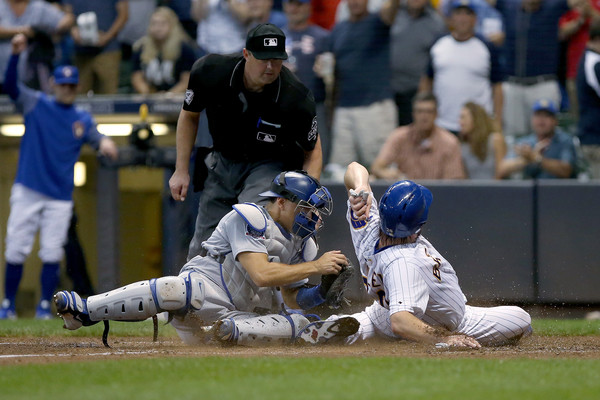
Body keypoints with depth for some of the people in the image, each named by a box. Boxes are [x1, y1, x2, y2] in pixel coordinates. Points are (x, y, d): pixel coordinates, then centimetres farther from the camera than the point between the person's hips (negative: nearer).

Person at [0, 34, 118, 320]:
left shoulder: (83, 119, 10)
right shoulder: (36, 105, 3)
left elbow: (95, 138, -3)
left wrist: (105, 143, -28)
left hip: (60, 197, 2)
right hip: (27, 191, -2)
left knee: (52, 253, -1)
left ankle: (44, 307, 8)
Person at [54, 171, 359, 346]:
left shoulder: (302, 245, 16)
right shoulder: (250, 217, -8)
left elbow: (292, 299, 19)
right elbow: (261, 274, -20)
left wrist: (323, 292, -2)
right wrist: (315, 266, -17)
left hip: (241, 314, 7)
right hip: (203, 286, -7)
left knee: (297, 324, -14)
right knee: (178, 289, -39)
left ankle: (231, 331, -29)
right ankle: (85, 310, -35)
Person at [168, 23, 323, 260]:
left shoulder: (296, 98, -26)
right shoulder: (210, 71, -21)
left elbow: (312, 149, -8)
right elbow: (189, 116, 1)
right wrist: (181, 170, 0)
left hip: (271, 165, -3)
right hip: (222, 164, 4)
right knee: (201, 251, 8)